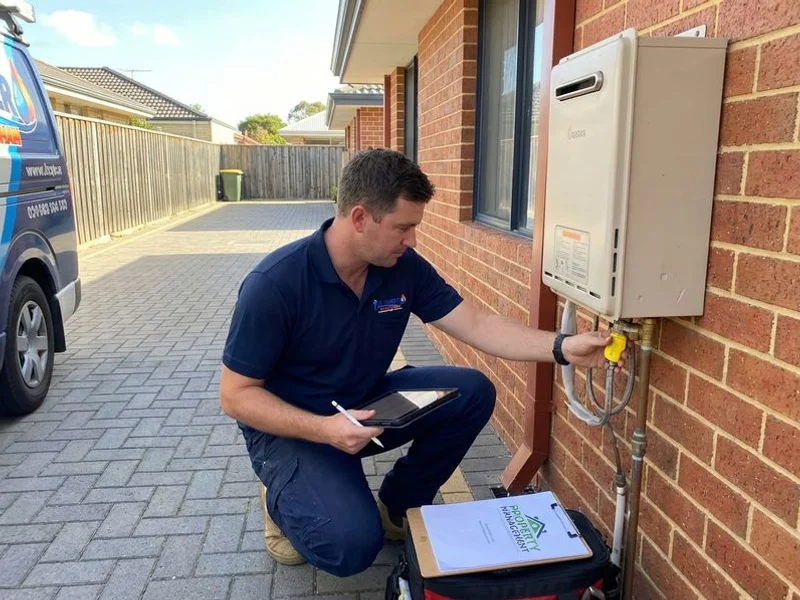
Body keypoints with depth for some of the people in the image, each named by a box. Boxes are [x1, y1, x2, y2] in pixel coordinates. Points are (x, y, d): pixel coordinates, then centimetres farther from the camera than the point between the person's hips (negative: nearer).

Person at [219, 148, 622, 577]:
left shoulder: (405, 269, -11)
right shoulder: (274, 284, -26)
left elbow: (477, 326, -9)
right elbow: (236, 396, -20)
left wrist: (562, 347, -22)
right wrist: (324, 430, -34)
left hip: (368, 405, 6)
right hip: (291, 427, -5)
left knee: (472, 392, -13)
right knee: (352, 543, -27)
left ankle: (397, 505, 8)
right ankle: (282, 499, 9)